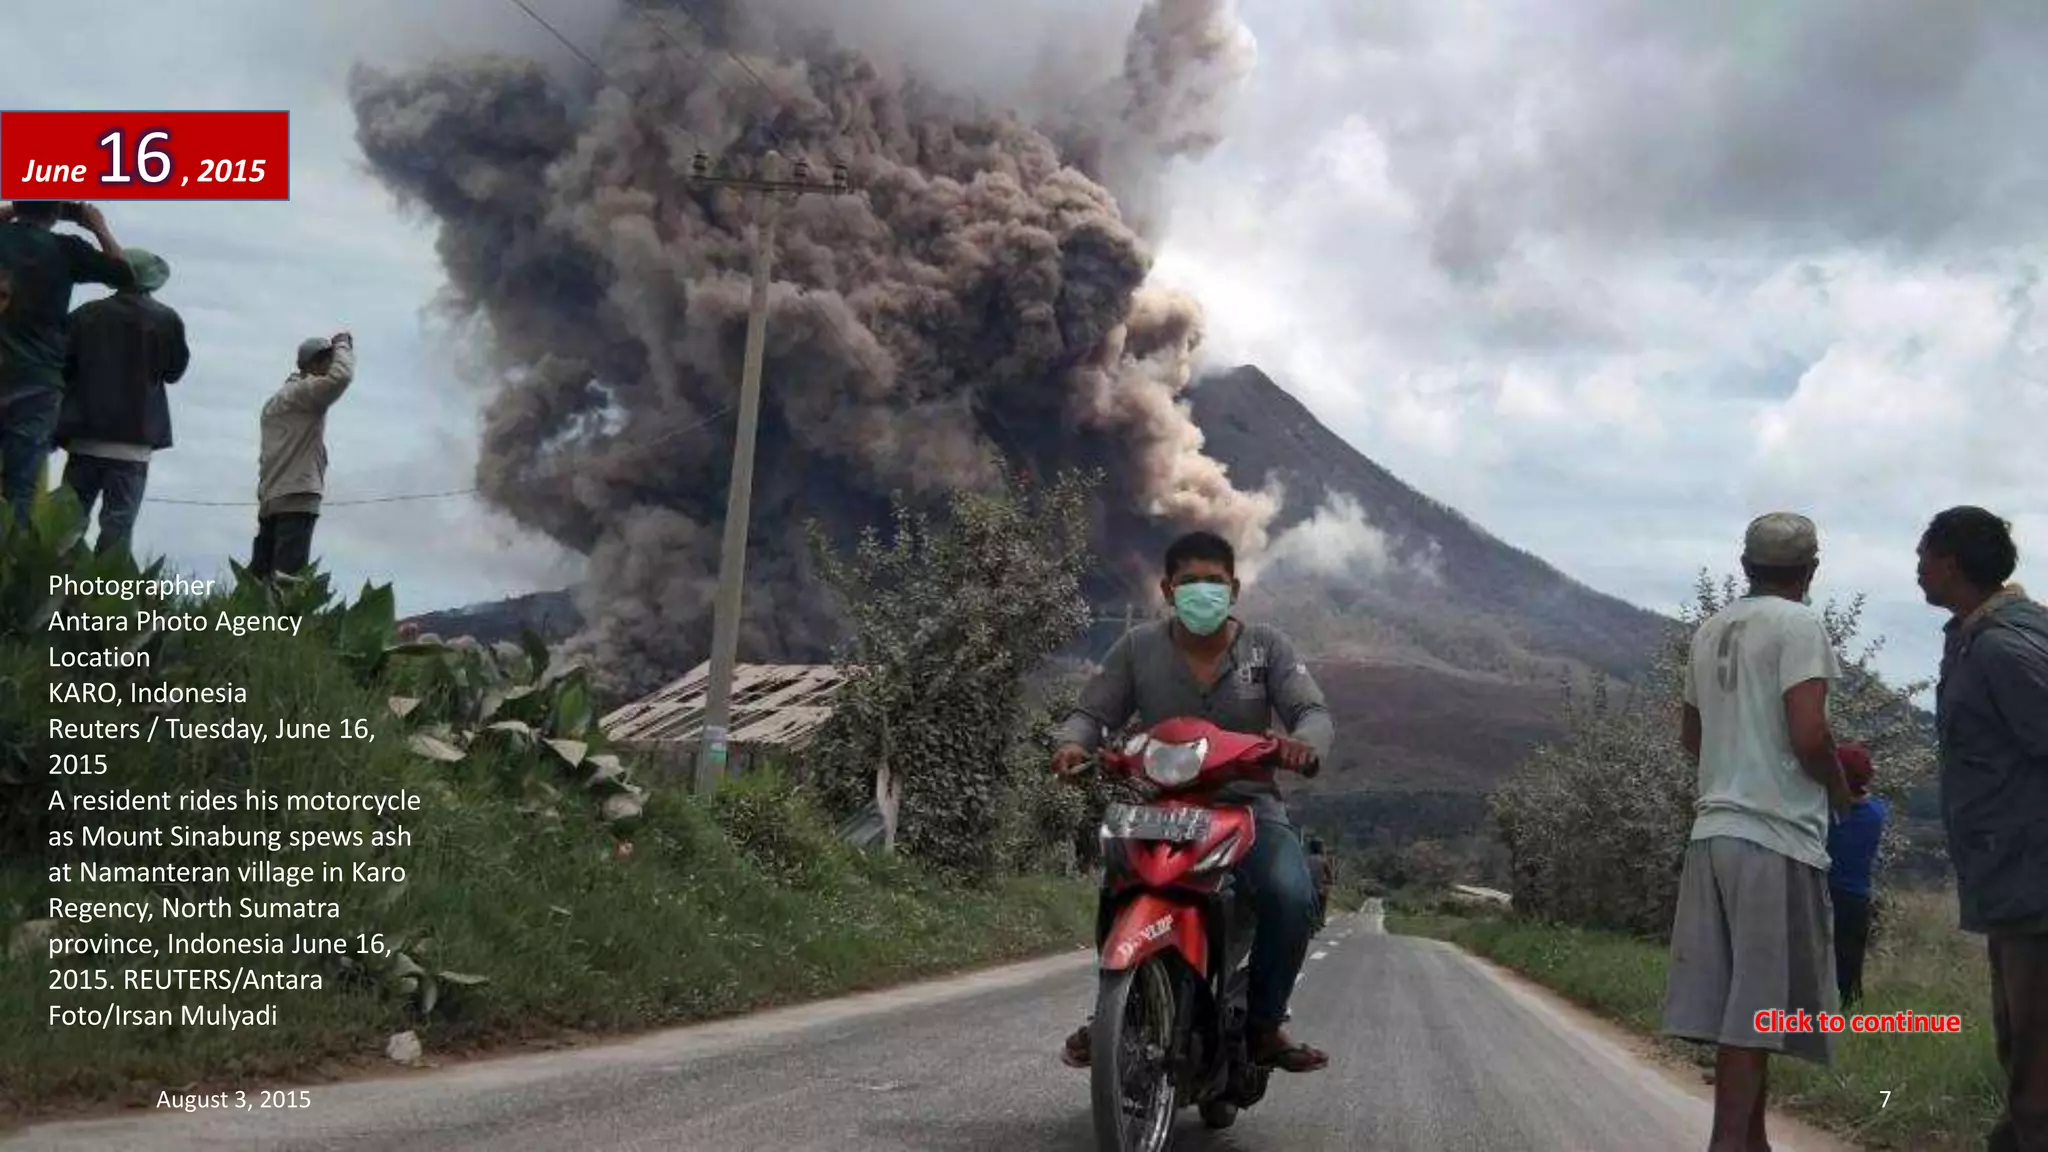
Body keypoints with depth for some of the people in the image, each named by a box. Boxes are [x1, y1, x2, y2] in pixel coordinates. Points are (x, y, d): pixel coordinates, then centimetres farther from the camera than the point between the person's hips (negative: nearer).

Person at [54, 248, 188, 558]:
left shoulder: (85, 314, 4)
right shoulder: (167, 320, -1)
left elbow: (63, 367, 4)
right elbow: (174, 370, 9)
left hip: (85, 434, 2)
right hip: (134, 438, -2)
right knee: (118, 522, -4)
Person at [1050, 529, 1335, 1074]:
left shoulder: (1267, 646, 5)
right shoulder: (1138, 648, 7)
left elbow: (1314, 711, -3)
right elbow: (1093, 711, 5)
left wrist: (1304, 741, -28)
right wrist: (1072, 742, -19)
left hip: (1248, 805, 0)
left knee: (1290, 895, -29)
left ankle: (1264, 1023, -7)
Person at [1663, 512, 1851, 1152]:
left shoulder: (1709, 632, 15)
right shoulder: (1798, 625, -7)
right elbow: (1808, 734, -17)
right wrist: (1840, 789, 1)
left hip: (1714, 830, 7)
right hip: (1777, 837, -7)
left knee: (1735, 1002, 10)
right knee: (1756, 1008, -5)